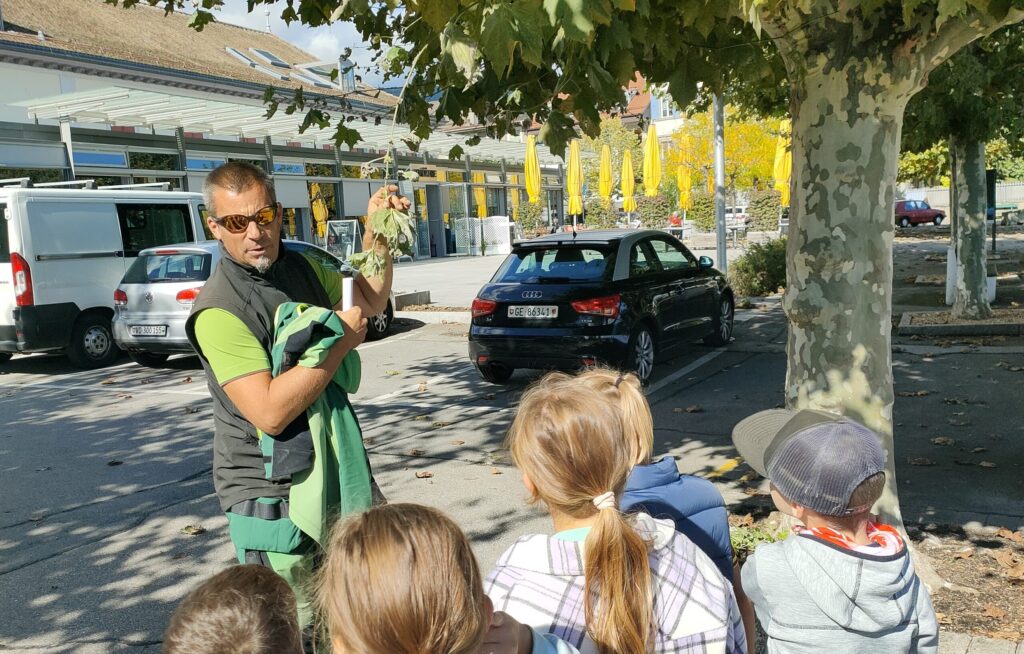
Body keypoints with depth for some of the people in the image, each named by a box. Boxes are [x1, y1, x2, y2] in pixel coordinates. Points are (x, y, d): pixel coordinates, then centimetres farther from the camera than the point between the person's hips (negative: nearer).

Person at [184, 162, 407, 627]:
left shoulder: (301, 267, 3)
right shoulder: (219, 310, -20)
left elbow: (371, 301, 20)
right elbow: (270, 411, -28)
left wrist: (377, 234, 5)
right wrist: (342, 341, -21)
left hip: (335, 475, 8)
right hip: (271, 498, -7)